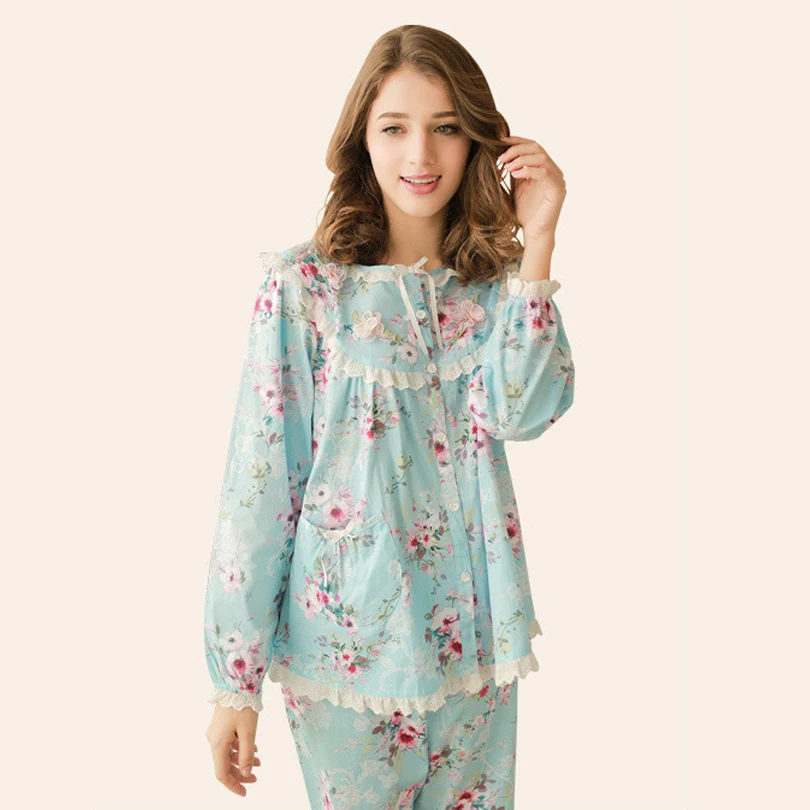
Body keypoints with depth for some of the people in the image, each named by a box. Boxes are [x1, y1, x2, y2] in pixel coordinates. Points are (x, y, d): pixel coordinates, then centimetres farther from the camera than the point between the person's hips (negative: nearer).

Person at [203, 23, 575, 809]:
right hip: (348, 638, -3)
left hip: (473, 638, 3)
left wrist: (537, 241, -17)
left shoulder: (493, 286, 2)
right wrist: (234, 679, -10)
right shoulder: (304, 285, -9)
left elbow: (522, 410, -17)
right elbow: (258, 481, -10)